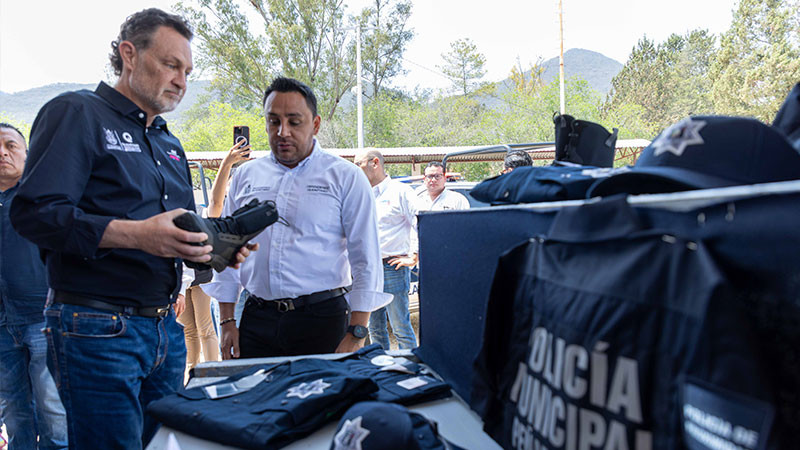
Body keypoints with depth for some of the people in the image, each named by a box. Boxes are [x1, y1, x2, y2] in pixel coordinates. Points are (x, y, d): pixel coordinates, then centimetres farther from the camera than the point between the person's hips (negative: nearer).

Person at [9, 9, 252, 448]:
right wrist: (136, 234, -27)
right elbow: (33, 212, -17)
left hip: (165, 327, 8)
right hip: (98, 329, -7)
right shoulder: (76, 114, -5)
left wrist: (212, 246, 0)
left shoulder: (169, 143, 18)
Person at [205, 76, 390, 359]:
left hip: (322, 318, -3)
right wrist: (227, 322, 9)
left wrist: (356, 335, -10)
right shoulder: (245, 176, 11)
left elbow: (366, 261, -4)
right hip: (256, 319, 3)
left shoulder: (346, 177, -1)